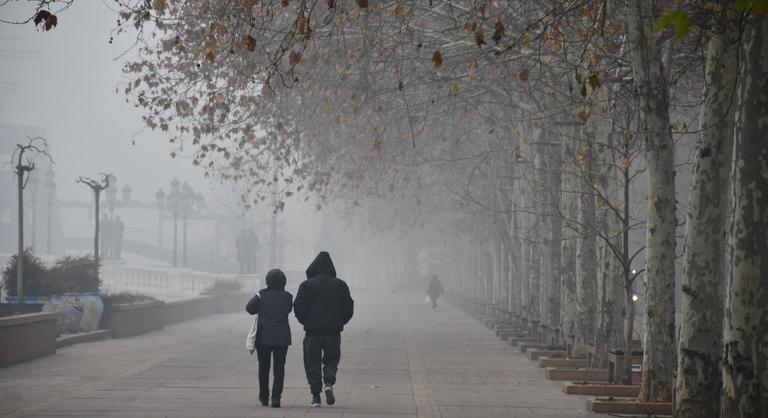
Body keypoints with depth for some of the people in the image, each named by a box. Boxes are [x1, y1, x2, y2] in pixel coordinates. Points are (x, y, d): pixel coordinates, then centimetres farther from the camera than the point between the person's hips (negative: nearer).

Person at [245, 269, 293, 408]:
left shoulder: (262, 295, -5)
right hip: (282, 338, 0)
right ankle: (276, 397, -11)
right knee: (279, 368, 2)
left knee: (263, 367, 13)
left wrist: (261, 310, 5)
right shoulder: (287, 297, -1)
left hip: (263, 336, 0)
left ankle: (264, 397, 21)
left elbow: (249, 308, -13)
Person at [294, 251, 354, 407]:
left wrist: (305, 321, 9)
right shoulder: (340, 285, 3)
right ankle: (329, 382, -12)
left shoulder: (306, 285, -2)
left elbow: (298, 306, -7)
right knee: (331, 360, 15)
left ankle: (316, 396, 1)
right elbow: (349, 307, 3)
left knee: (312, 362, 7)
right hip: (333, 330, 1)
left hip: (312, 330, -1)